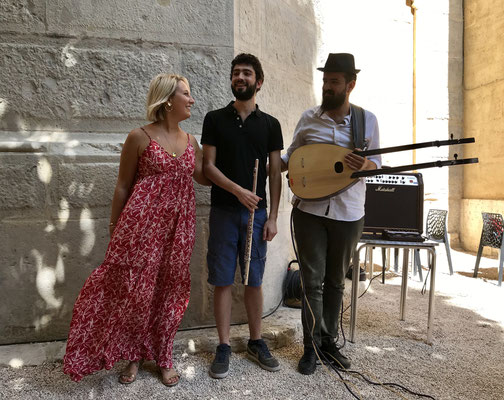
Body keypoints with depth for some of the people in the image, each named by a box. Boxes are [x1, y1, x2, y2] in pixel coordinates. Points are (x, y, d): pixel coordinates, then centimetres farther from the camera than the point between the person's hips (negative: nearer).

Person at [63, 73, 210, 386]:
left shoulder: (190, 141, 11)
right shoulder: (140, 137, -4)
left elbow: (205, 178, 15)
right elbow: (123, 186, 0)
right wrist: (114, 228, 2)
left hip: (178, 225, 5)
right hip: (143, 222, -4)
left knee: (170, 289, 10)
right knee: (135, 288, 2)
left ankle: (163, 358, 28)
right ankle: (134, 355, 28)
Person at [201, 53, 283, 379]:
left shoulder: (270, 125, 8)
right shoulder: (215, 119, 5)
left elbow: (275, 173, 5)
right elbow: (208, 166, -1)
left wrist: (273, 217, -1)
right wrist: (238, 190, -16)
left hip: (257, 212, 1)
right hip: (224, 211, -1)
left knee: (254, 281, 9)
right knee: (223, 281, 3)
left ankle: (256, 342, 25)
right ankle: (224, 347, 18)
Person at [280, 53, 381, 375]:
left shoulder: (367, 120, 1)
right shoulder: (308, 118, 2)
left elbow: (377, 164, 4)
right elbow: (290, 158, 10)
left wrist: (364, 165, -18)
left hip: (348, 213, 1)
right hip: (310, 210, -1)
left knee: (336, 280, 14)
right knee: (313, 280, 3)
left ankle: (329, 341, 31)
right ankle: (311, 346, 19)